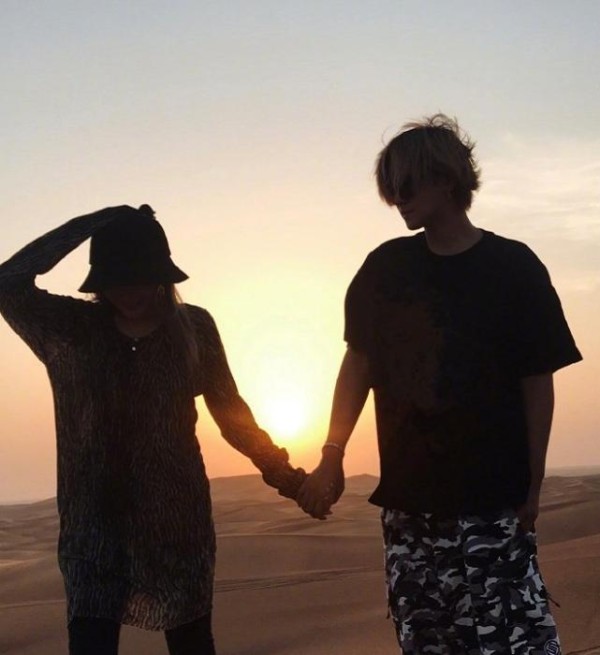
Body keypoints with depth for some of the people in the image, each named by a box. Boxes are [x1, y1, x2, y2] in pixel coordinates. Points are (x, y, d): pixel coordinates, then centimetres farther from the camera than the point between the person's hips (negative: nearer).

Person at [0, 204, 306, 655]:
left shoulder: (193, 328, 2)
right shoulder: (69, 328, 1)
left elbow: (231, 412, 11)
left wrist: (280, 470, 8)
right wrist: (88, 226, -15)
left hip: (178, 517, 1)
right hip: (95, 523, -1)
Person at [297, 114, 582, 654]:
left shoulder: (513, 267, -4)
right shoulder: (385, 268, 6)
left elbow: (537, 381, -3)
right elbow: (359, 362, 11)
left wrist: (533, 483, -4)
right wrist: (333, 458, 6)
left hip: (491, 496, -4)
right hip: (407, 496, 4)